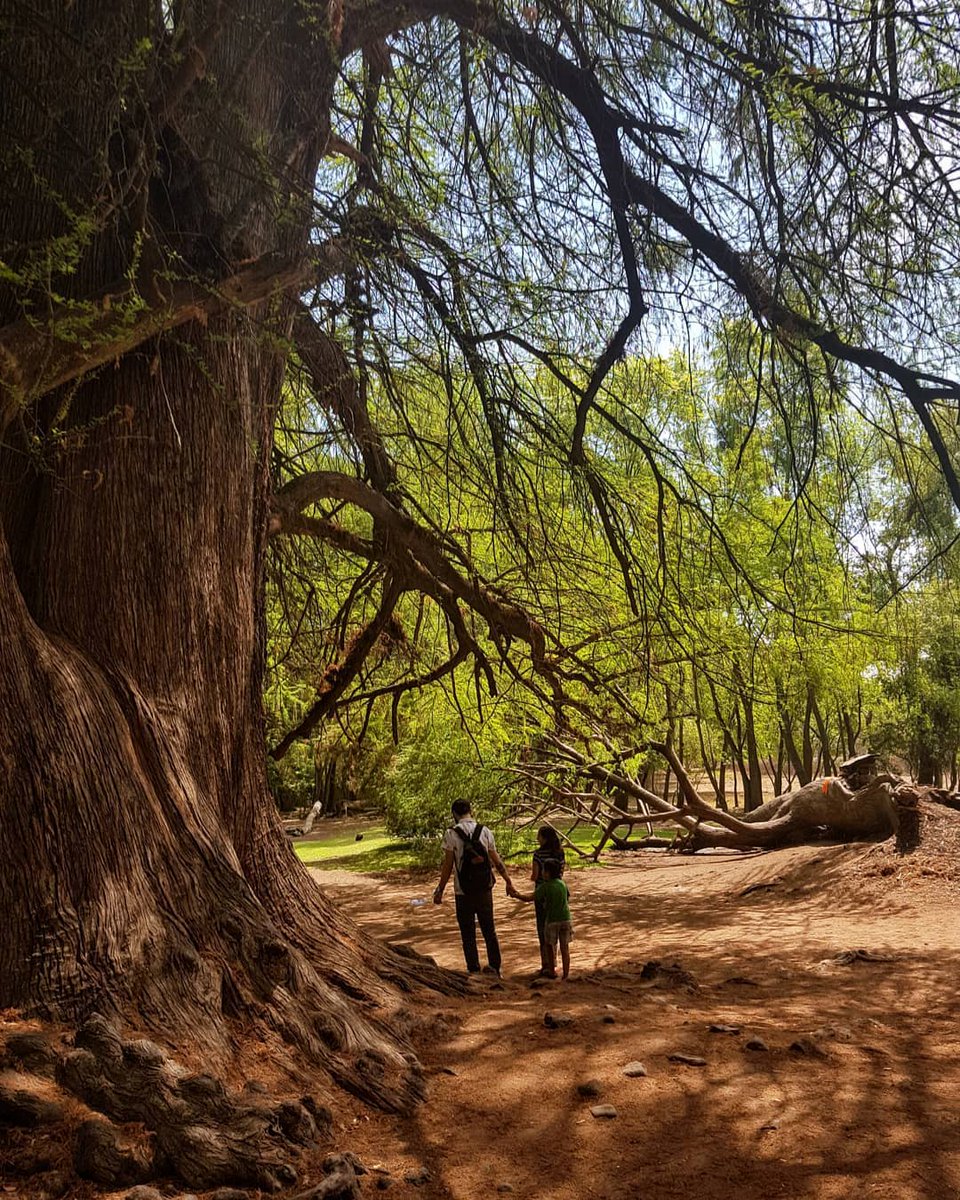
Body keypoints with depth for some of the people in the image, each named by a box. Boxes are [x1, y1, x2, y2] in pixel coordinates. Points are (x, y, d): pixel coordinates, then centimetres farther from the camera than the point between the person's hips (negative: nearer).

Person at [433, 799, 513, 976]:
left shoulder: (451, 834, -10)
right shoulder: (485, 831, -1)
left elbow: (448, 866, -10)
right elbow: (496, 861, 4)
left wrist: (440, 890, 0)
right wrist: (508, 881, 16)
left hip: (463, 892, -3)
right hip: (485, 889, 3)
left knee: (468, 933, 9)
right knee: (489, 929, 17)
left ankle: (474, 970, 13)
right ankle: (494, 967, 22)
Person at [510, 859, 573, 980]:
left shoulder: (545, 886, -13)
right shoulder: (563, 883, 3)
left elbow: (530, 898, -15)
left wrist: (516, 895, -3)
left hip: (552, 920, -4)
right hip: (565, 919, 4)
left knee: (549, 946, 15)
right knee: (564, 947, 10)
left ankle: (552, 971, 22)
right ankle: (566, 974, 13)